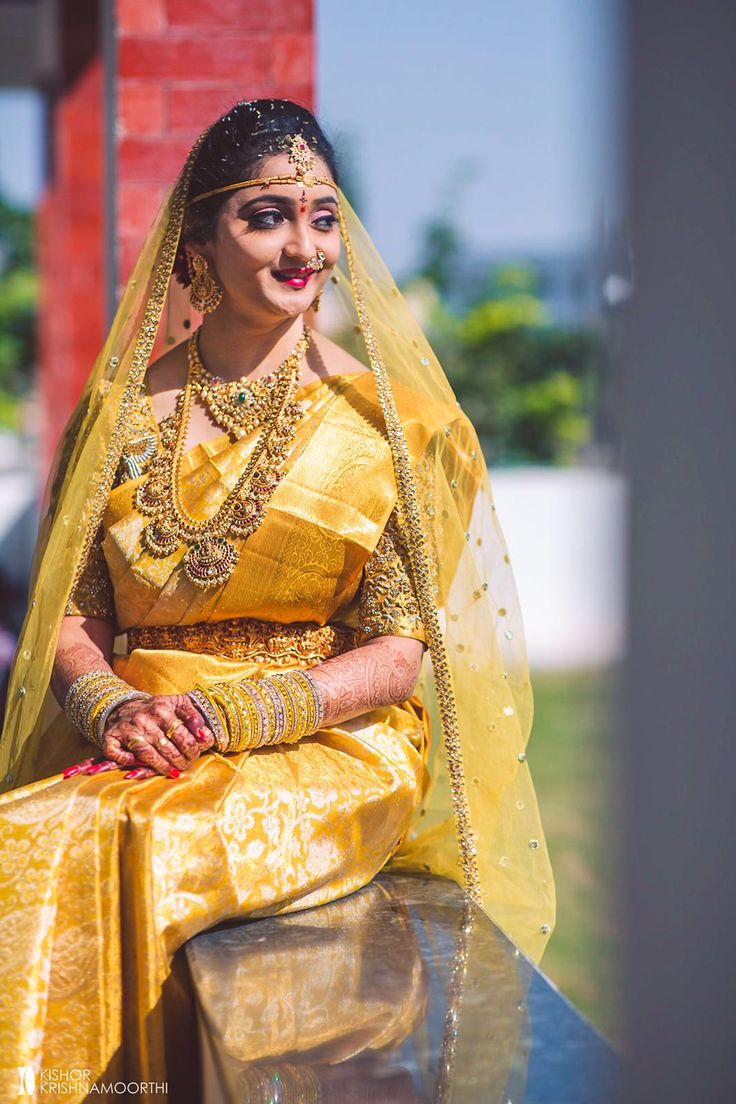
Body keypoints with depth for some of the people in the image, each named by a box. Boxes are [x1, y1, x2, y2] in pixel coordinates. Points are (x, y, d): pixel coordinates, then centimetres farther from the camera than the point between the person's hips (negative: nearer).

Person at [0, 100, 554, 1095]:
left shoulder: (384, 418, 2)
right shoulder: (122, 411, 11)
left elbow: (401, 657, -2)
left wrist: (235, 713, -16)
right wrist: (115, 708, -12)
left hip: (331, 751, -3)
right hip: (136, 750, 3)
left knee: (143, 849, -32)